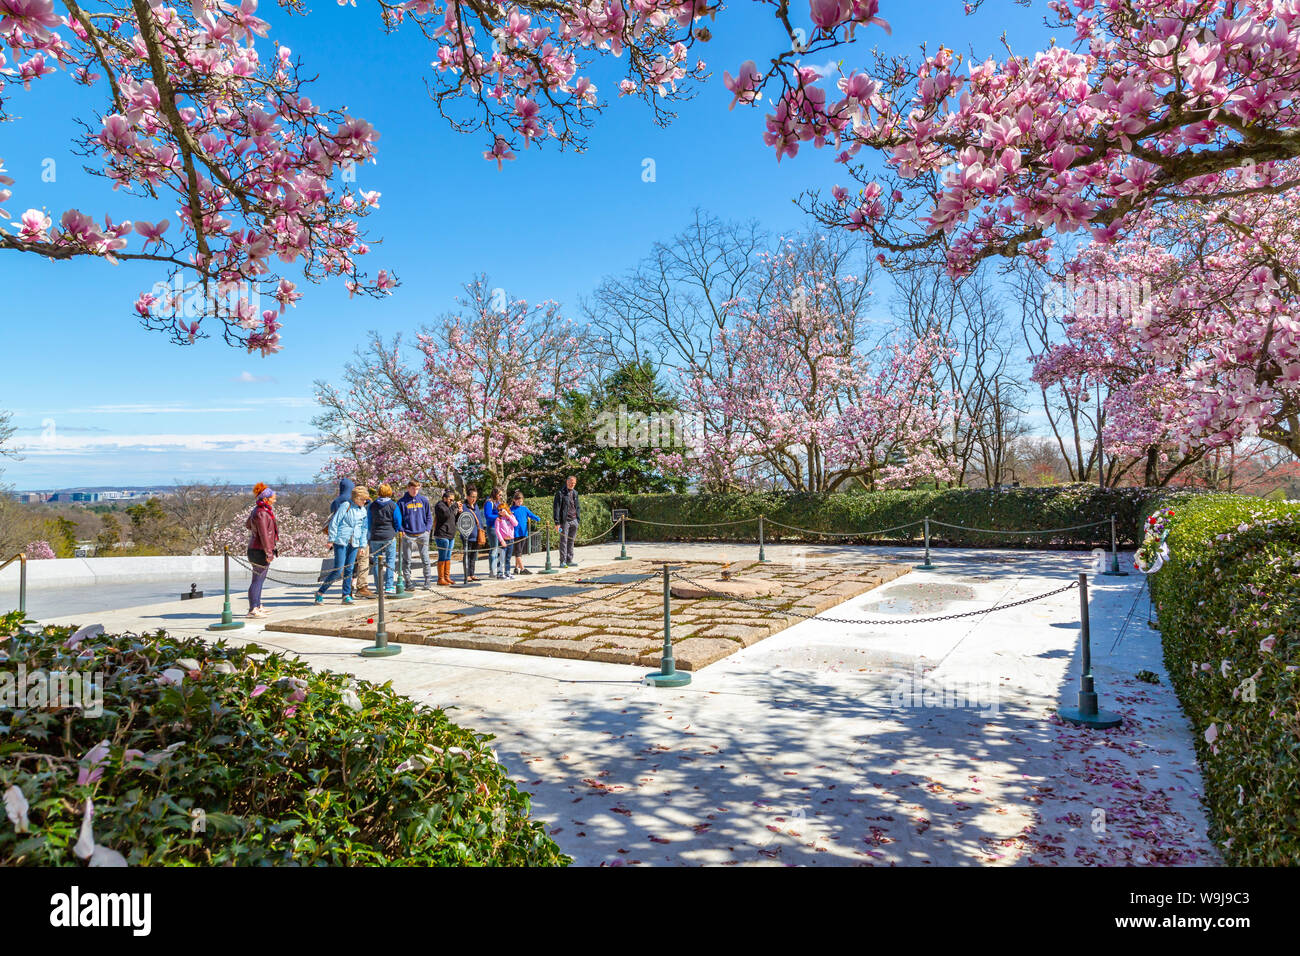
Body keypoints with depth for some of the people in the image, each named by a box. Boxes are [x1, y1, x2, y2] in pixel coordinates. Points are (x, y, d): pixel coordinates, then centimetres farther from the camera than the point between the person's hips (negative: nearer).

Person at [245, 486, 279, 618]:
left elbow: (247, 525, 26)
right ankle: (252, 610, -3)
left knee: (261, 579, 18)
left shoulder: (256, 510, 10)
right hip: (260, 550, -10)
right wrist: (269, 552, -23)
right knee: (257, 580, -6)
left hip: (255, 549, 10)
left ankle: (257, 606, 27)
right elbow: (263, 534, -24)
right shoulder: (261, 514, -20)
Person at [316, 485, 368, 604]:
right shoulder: (345, 506, -6)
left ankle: (346, 595, 12)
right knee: (338, 570, -8)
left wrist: (362, 545, 14)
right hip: (341, 541, -6)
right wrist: (331, 539, -8)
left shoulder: (363, 511, 13)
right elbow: (334, 522, -6)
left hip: (354, 543, 6)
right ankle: (320, 592, 4)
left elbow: (364, 528, 19)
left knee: (349, 570, 5)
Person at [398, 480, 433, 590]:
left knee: (425, 559, 3)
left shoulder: (424, 500, 7)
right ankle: (408, 582, 11)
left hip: (422, 534, 2)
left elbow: (429, 516, 12)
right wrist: (402, 531, -6)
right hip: (408, 535, -2)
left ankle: (427, 581, 12)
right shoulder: (402, 502, 1)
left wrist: (427, 529, 1)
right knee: (406, 560, 3)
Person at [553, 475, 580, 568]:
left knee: (571, 541, 9)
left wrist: (578, 519, 15)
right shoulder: (560, 493, -5)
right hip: (565, 521, -6)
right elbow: (556, 508, -8)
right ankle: (563, 561, 1)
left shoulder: (575, 493, 15)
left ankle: (569, 560, 15)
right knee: (563, 541, -3)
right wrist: (557, 522, -13)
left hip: (574, 521, 6)